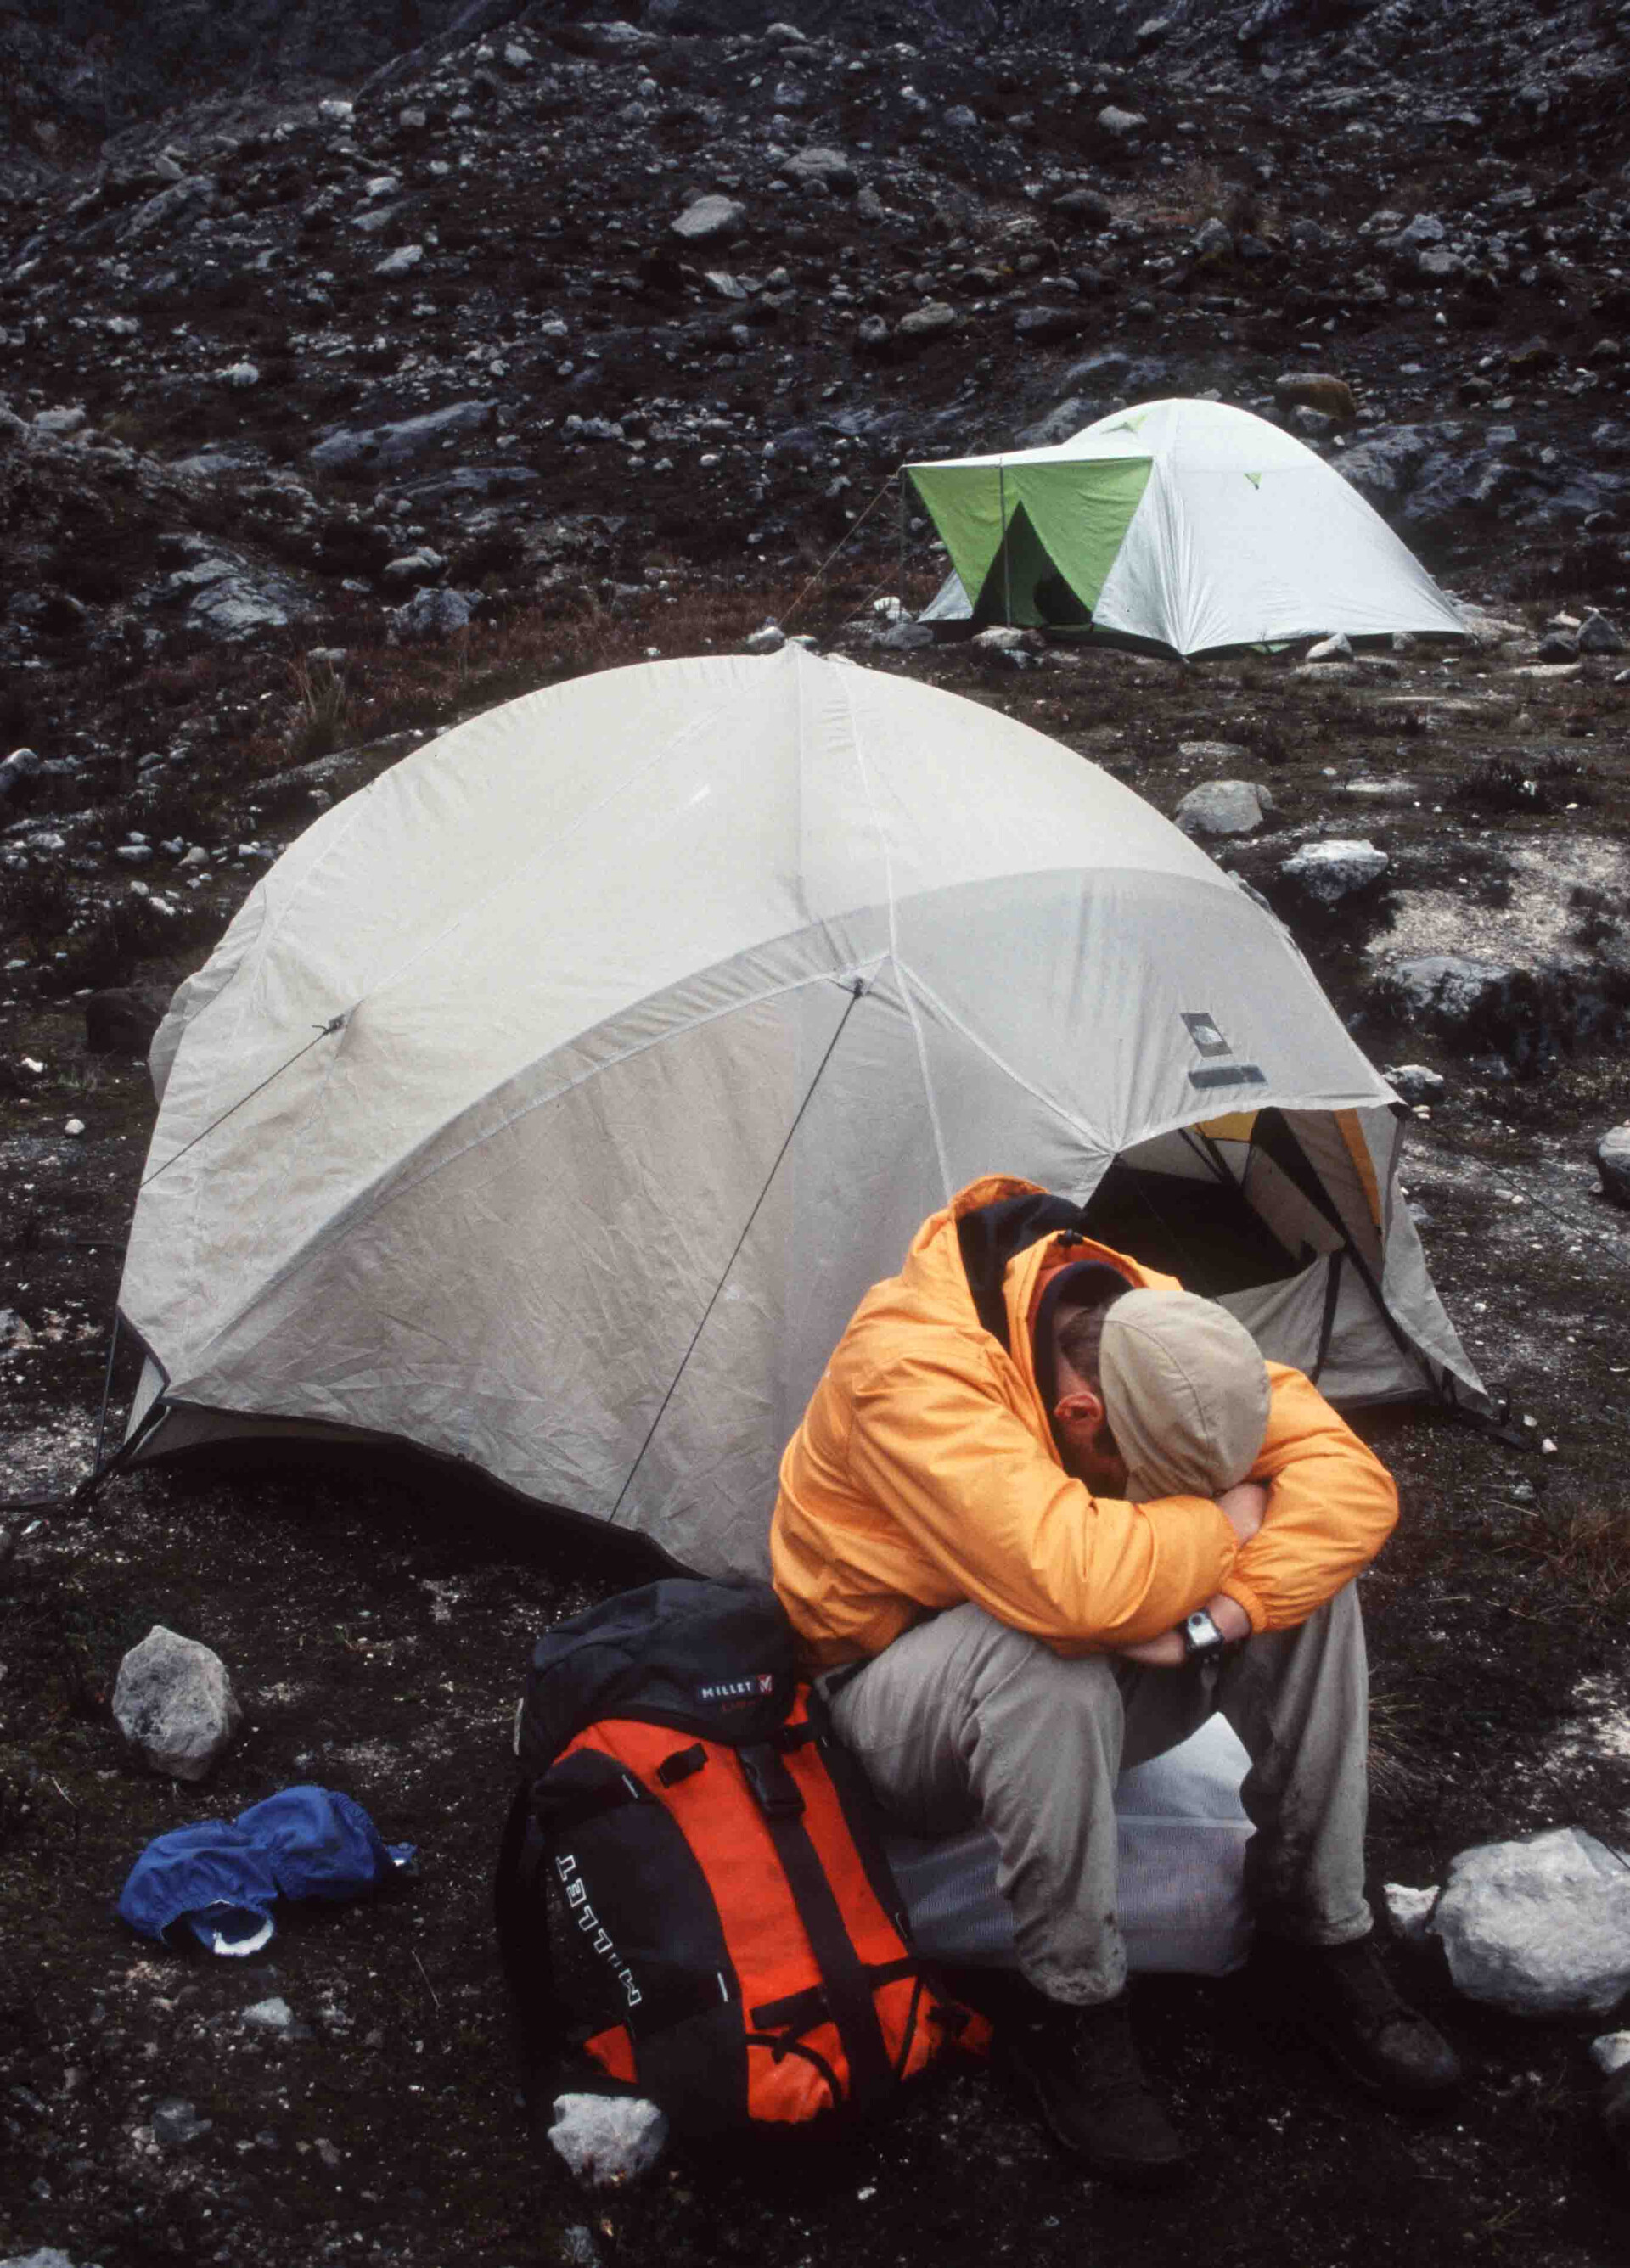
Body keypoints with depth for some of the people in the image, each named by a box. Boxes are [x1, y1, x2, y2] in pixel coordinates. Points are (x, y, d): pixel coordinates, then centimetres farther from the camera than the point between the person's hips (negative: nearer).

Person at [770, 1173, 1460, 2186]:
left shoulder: (1159, 1330, -14)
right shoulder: (910, 1369, -35)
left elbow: (1350, 1477, -18)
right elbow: (1067, 1580, -46)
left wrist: (1211, 1619, -32)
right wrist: (1223, 1522, -28)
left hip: (1088, 1689, 6)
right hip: (902, 1691, -5)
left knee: (1305, 1580, -19)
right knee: (1044, 1655, -40)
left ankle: (1319, 1931, -5)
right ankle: (1071, 2010, -19)